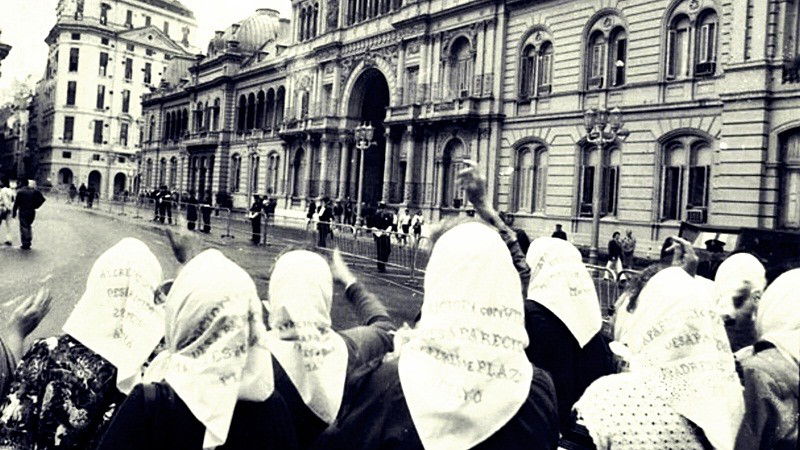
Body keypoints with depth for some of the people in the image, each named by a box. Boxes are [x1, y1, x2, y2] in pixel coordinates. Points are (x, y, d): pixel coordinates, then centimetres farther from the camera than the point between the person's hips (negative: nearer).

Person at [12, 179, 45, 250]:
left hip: (23, 212, -5)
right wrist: (35, 206, 8)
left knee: (23, 228, 2)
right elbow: (42, 199, 4)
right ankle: (28, 243, 20)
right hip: (32, 212, 5)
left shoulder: (20, 191, -9)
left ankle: (25, 244, 0)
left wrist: (14, 213, -4)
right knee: (29, 227, 18)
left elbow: (16, 203, -9)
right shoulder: (34, 190, 5)